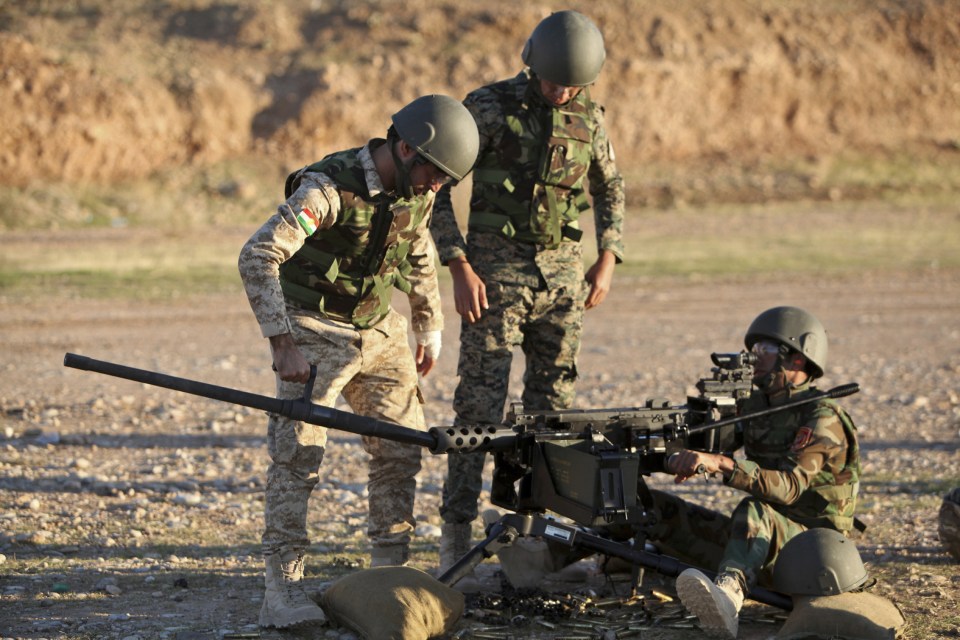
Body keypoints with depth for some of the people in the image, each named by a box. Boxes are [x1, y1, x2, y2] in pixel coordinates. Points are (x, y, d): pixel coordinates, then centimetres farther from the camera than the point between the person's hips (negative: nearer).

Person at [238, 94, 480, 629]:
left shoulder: (417, 192, -2)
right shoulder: (330, 188, -24)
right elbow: (257, 257, -31)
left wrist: (431, 329, 19)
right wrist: (283, 343, -35)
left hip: (382, 330, 7)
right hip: (317, 330, -7)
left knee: (402, 449, 6)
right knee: (299, 453, -13)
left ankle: (391, 573, 18)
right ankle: (283, 591, -13)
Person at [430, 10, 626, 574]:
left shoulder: (589, 118, 5)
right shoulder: (488, 108, -8)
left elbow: (611, 191, 19)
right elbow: (440, 186, -7)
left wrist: (607, 263, 8)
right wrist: (460, 269, -14)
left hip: (562, 274, 4)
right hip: (495, 272, -4)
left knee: (553, 404, 5)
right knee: (481, 404, -8)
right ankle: (457, 532, -5)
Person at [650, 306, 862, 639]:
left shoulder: (822, 419, -14)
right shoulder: (754, 405, 11)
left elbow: (789, 487, -28)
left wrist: (721, 463, -41)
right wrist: (684, 458, -19)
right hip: (763, 537, 9)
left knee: (754, 512, -43)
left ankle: (728, 599, -69)